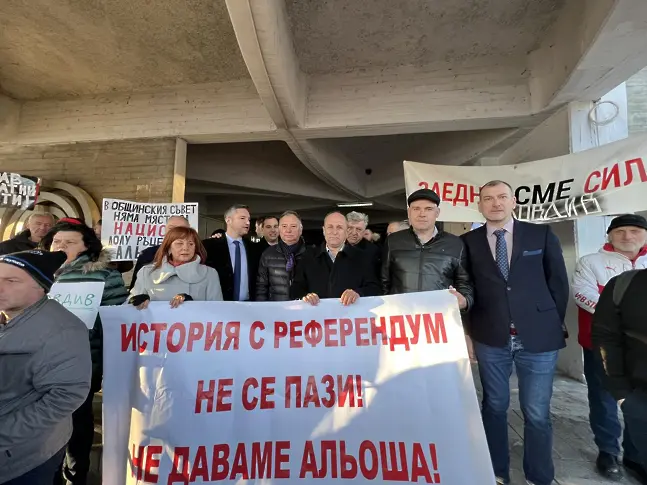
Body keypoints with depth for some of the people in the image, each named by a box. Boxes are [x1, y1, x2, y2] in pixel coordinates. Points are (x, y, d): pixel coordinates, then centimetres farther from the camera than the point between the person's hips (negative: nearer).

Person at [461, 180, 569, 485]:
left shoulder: (541, 234, 2)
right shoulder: (468, 242, 1)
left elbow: (558, 282, 5)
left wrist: (552, 324, 4)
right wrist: (472, 328, 1)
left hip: (538, 338, 0)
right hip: (490, 339, 1)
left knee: (537, 413, 9)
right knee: (494, 407, 14)